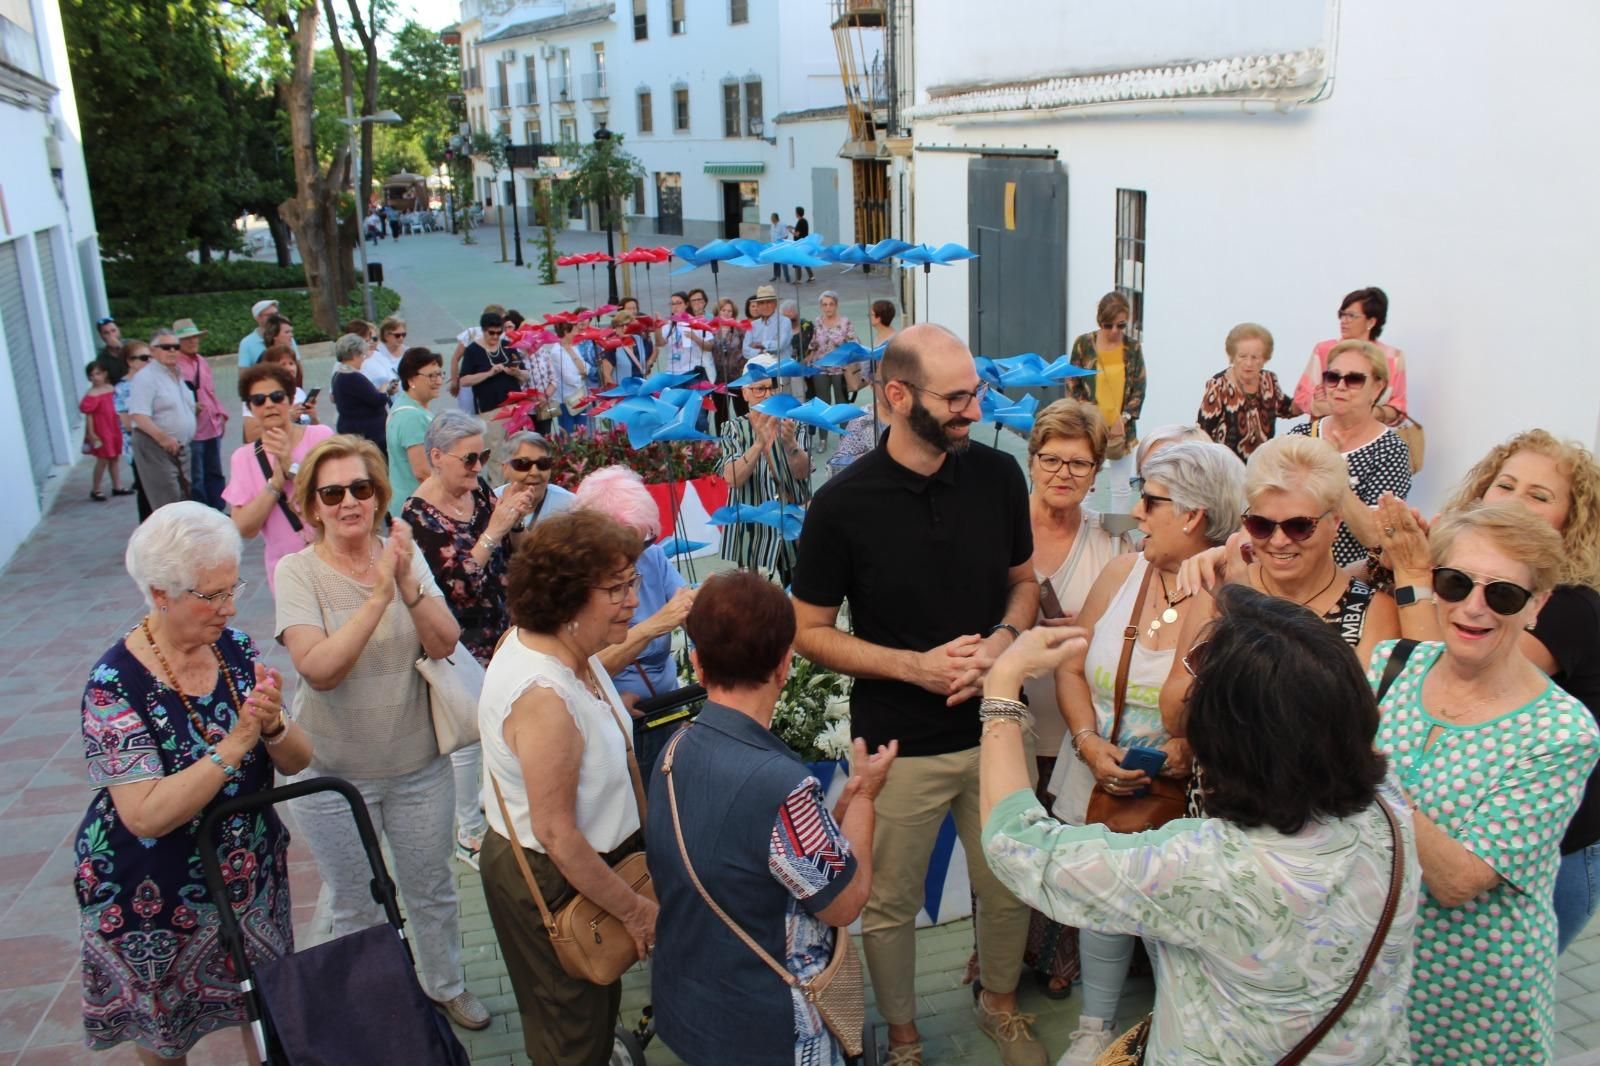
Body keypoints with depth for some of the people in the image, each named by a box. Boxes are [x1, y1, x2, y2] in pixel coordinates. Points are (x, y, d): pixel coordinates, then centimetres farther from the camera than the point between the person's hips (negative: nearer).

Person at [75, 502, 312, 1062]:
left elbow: (297, 761, -6)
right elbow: (147, 815, -28)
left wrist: (272, 726, -26)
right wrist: (235, 744, -33)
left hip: (251, 875, 4)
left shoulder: (235, 649, -9)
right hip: (155, 896, -3)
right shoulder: (116, 685, -23)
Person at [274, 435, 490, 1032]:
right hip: (333, 774, -2)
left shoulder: (404, 555, -6)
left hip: (418, 764, 2)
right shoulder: (297, 571, -14)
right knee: (355, 909, 18)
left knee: (432, 892, 20)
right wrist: (379, 596, -33)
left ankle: (445, 986, 44)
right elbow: (319, 668, -26)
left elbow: (445, 644, -15)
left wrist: (407, 583, -29)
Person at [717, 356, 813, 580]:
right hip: (751, 528, -1)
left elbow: (802, 473, -10)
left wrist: (789, 442, -29)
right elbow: (732, 478, -16)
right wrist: (761, 443, -30)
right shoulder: (734, 428, 0)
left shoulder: (790, 424, 5)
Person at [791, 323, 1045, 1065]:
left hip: (995, 728, 3)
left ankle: (999, 1004, 48)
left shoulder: (998, 475, -6)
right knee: (890, 904, 13)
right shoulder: (843, 503, -15)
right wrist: (914, 665, -18)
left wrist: (1001, 641, -13)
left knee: (1010, 885, 18)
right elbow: (810, 632, -7)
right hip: (898, 745, -3)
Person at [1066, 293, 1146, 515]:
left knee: (1121, 487, 8)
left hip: (1122, 428, 2)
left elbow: (1139, 390, 2)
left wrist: (1124, 418, -10)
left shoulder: (1133, 348, 0)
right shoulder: (1084, 344, -4)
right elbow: (1072, 387, -2)